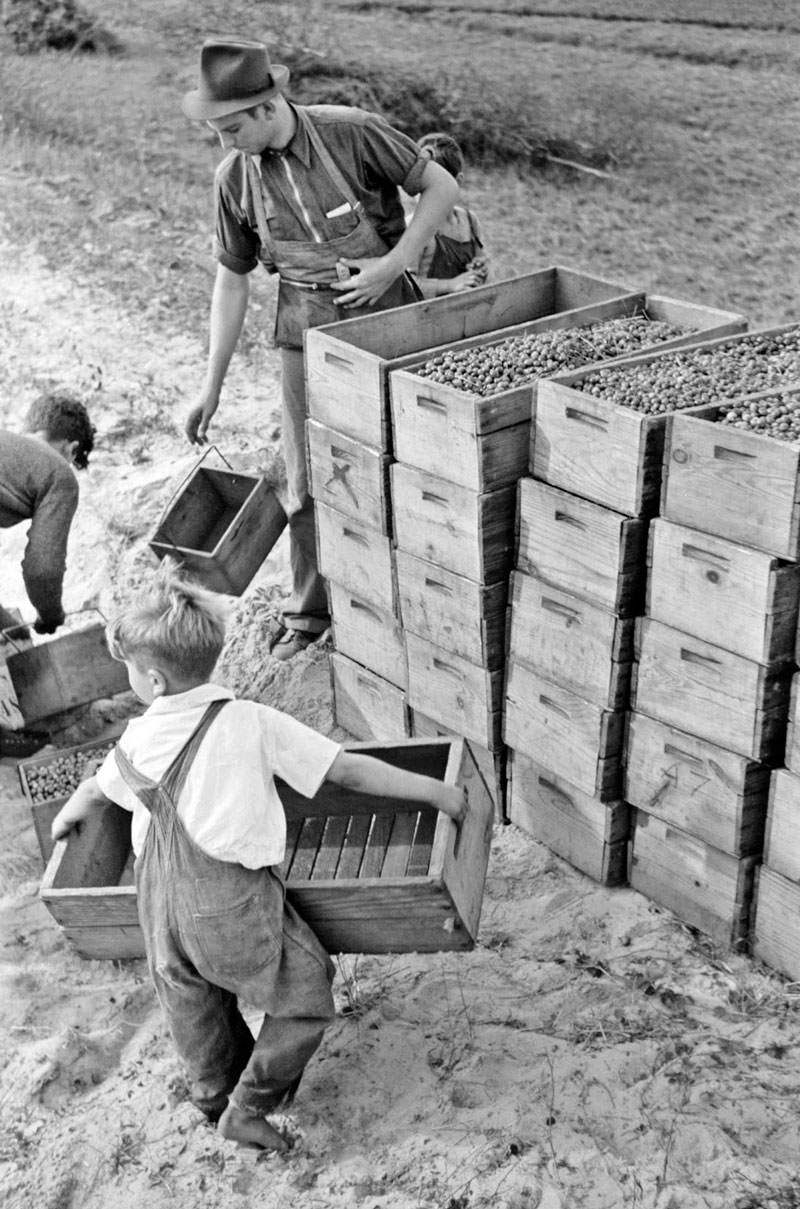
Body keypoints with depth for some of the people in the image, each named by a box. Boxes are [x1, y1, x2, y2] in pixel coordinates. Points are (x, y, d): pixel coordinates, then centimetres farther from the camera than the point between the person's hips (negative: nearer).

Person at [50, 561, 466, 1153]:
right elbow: (350, 771, -14)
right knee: (305, 998, 13)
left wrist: (67, 816, 42)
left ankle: (214, 1093, 49)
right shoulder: (254, 724, -16)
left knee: (195, 1004, 27)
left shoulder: (139, 740, -3)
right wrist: (437, 791, -5)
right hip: (233, 903, -5)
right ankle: (248, 1110, 18)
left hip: (160, 899, 5)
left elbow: (96, 790, 18)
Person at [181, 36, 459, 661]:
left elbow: (443, 187, -8)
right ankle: (309, 610, 23)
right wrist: (212, 386, 3)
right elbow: (232, 281, 3)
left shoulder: (352, 133, -16)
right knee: (309, 478, 6)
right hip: (306, 328, 3)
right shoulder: (234, 178, -4)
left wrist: (391, 263, -18)